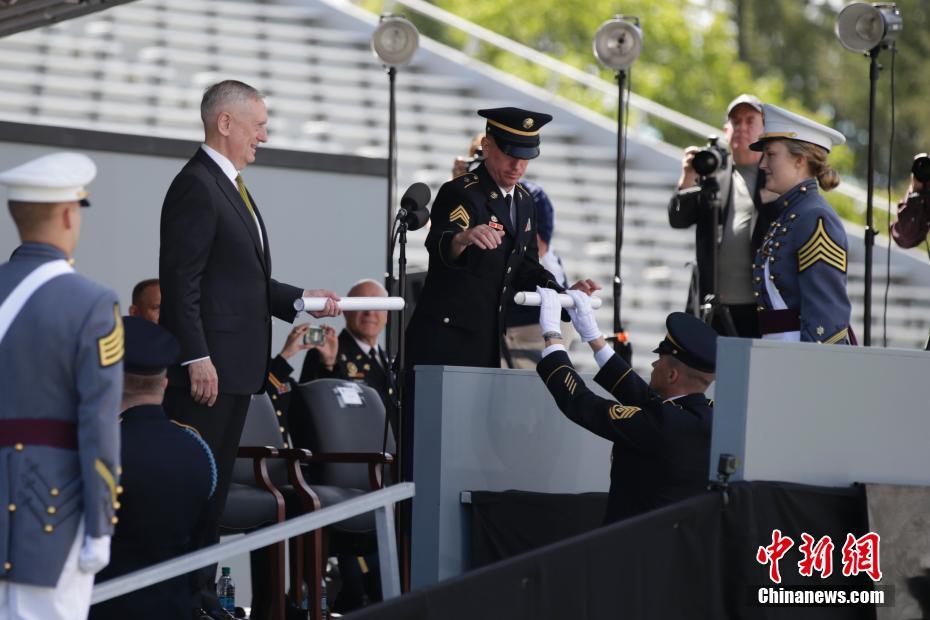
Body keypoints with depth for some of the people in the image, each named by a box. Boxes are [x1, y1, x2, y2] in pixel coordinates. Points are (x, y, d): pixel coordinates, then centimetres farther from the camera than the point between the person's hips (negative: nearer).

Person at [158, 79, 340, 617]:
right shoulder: (196, 187, -13)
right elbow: (181, 282, -18)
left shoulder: (231, 186, 18)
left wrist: (301, 299, 13)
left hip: (236, 367, 10)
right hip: (207, 367, -10)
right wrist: (197, 359, -22)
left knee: (216, 485, 12)